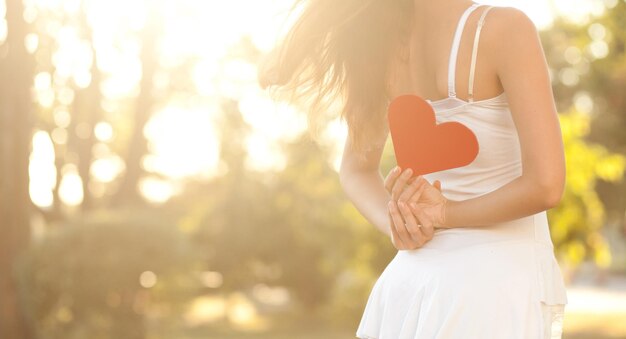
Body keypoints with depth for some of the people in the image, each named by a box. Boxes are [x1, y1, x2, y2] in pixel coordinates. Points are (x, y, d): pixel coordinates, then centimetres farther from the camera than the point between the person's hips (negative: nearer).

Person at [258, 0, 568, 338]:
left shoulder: (383, 37, 2)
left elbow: (356, 170, 14)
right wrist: (445, 214, -10)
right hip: (498, 280, -6)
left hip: (412, 279, 6)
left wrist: (397, 225, -3)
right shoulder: (504, 28, -17)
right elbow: (544, 186, -20)